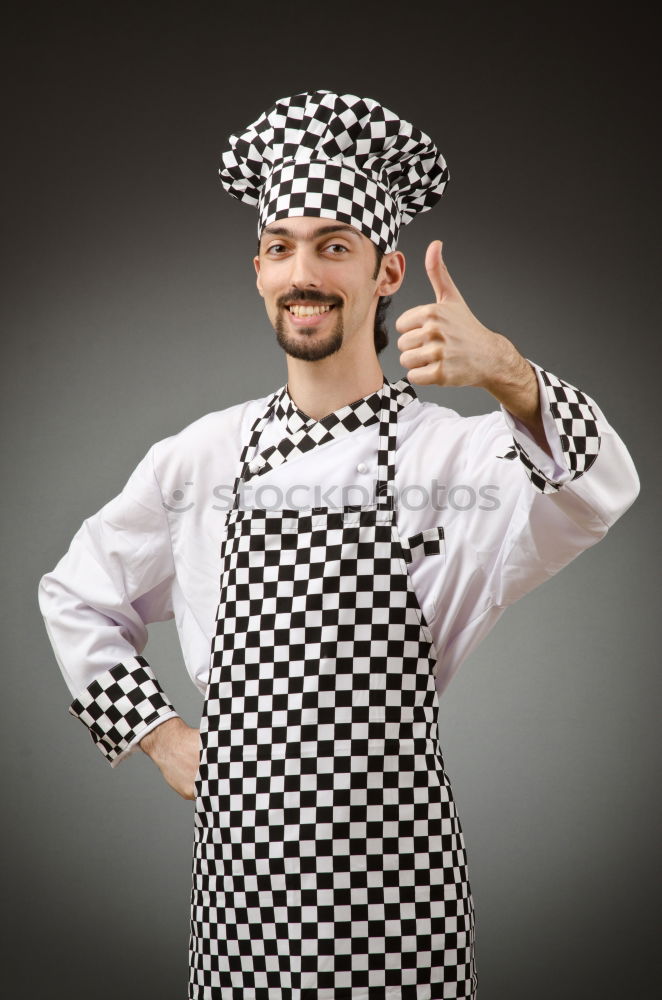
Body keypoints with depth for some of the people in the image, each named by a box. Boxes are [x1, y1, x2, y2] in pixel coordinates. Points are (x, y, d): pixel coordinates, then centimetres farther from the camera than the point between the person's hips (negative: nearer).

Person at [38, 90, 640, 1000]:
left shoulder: (457, 452, -9)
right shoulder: (204, 456, 2)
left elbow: (597, 494, -30)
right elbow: (77, 595, 15)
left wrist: (508, 373, -49)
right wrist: (158, 736, 6)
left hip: (394, 856, -2)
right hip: (241, 846, 3)